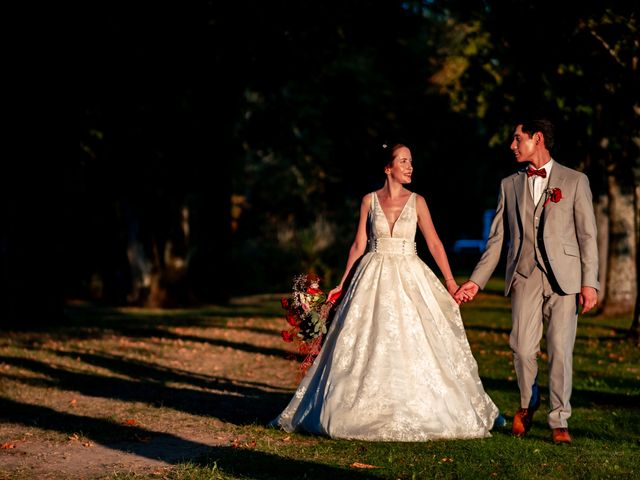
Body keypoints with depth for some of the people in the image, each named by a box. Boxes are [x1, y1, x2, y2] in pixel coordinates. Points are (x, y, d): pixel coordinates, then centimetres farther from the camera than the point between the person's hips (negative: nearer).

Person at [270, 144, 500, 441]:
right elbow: (359, 245, 7)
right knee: (367, 347, 0)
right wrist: (342, 284, 5)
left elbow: (434, 243, 2)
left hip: (409, 279, 0)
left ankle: (414, 413, 7)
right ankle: (363, 411, 9)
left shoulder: (416, 202, 3)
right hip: (373, 279, 0)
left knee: (412, 346, -4)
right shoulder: (370, 200, 4)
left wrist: (450, 282, -5)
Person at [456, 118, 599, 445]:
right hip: (525, 275, 2)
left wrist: (590, 283, -6)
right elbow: (497, 238, 16)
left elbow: (587, 235, 2)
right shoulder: (510, 185, 15)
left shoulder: (575, 181, 6)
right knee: (523, 348, -7)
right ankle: (527, 404, 20)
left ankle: (559, 421, 6)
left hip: (563, 276, -2)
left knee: (560, 351, -6)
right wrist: (476, 280, 10)